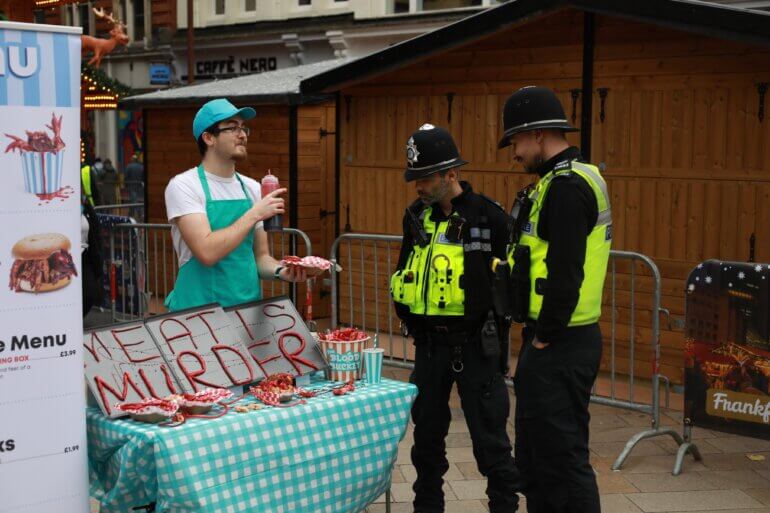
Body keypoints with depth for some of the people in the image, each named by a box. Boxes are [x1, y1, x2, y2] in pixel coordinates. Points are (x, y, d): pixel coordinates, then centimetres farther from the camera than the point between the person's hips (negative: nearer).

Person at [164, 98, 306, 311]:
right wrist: (255, 213, -17)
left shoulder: (252, 188, 8)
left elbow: (260, 257, 13)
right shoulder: (183, 186, -9)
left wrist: (280, 271, -8)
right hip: (199, 309, -5)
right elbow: (207, 253, -22)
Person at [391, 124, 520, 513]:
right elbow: (404, 275, 16)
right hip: (429, 342, 6)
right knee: (426, 432, 15)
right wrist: (415, 326, 8)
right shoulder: (417, 216, 6)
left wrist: (495, 339, -6)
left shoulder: (488, 217, -11)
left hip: (475, 343, -5)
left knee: (489, 434, 2)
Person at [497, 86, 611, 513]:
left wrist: (544, 337, -15)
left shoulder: (567, 186, -18)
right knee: (536, 457, 19)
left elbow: (565, 274, -25)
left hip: (558, 348, -11)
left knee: (562, 459, -3)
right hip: (552, 340, 11)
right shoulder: (569, 179, 16)